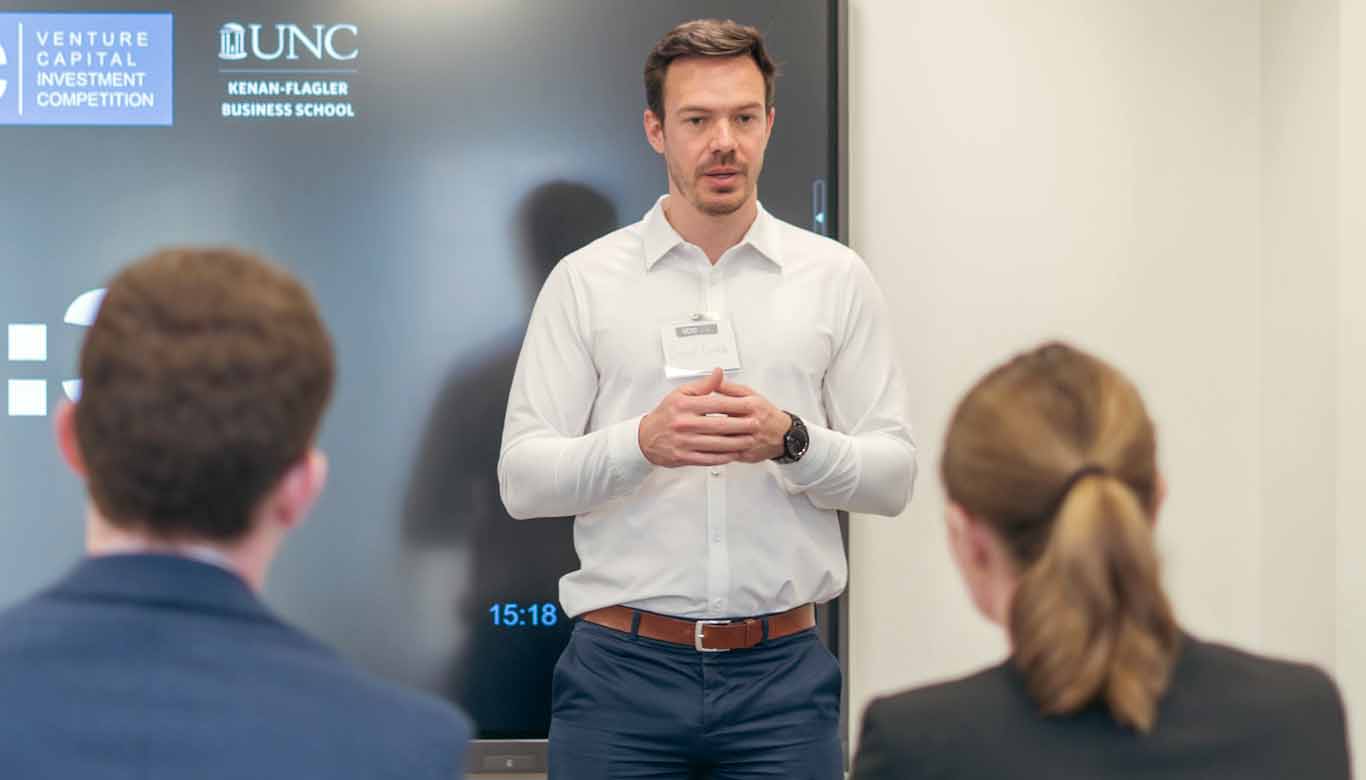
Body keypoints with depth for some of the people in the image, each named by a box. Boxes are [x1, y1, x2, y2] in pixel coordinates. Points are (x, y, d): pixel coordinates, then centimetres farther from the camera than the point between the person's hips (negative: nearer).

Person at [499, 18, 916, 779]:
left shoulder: (837, 278, 6)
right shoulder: (584, 280, 3)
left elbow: (894, 473, 3)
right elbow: (521, 478, -2)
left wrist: (790, 440, -16)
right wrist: (641, 442, -20)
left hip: (782, 667, 1)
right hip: (623, 666, 0)